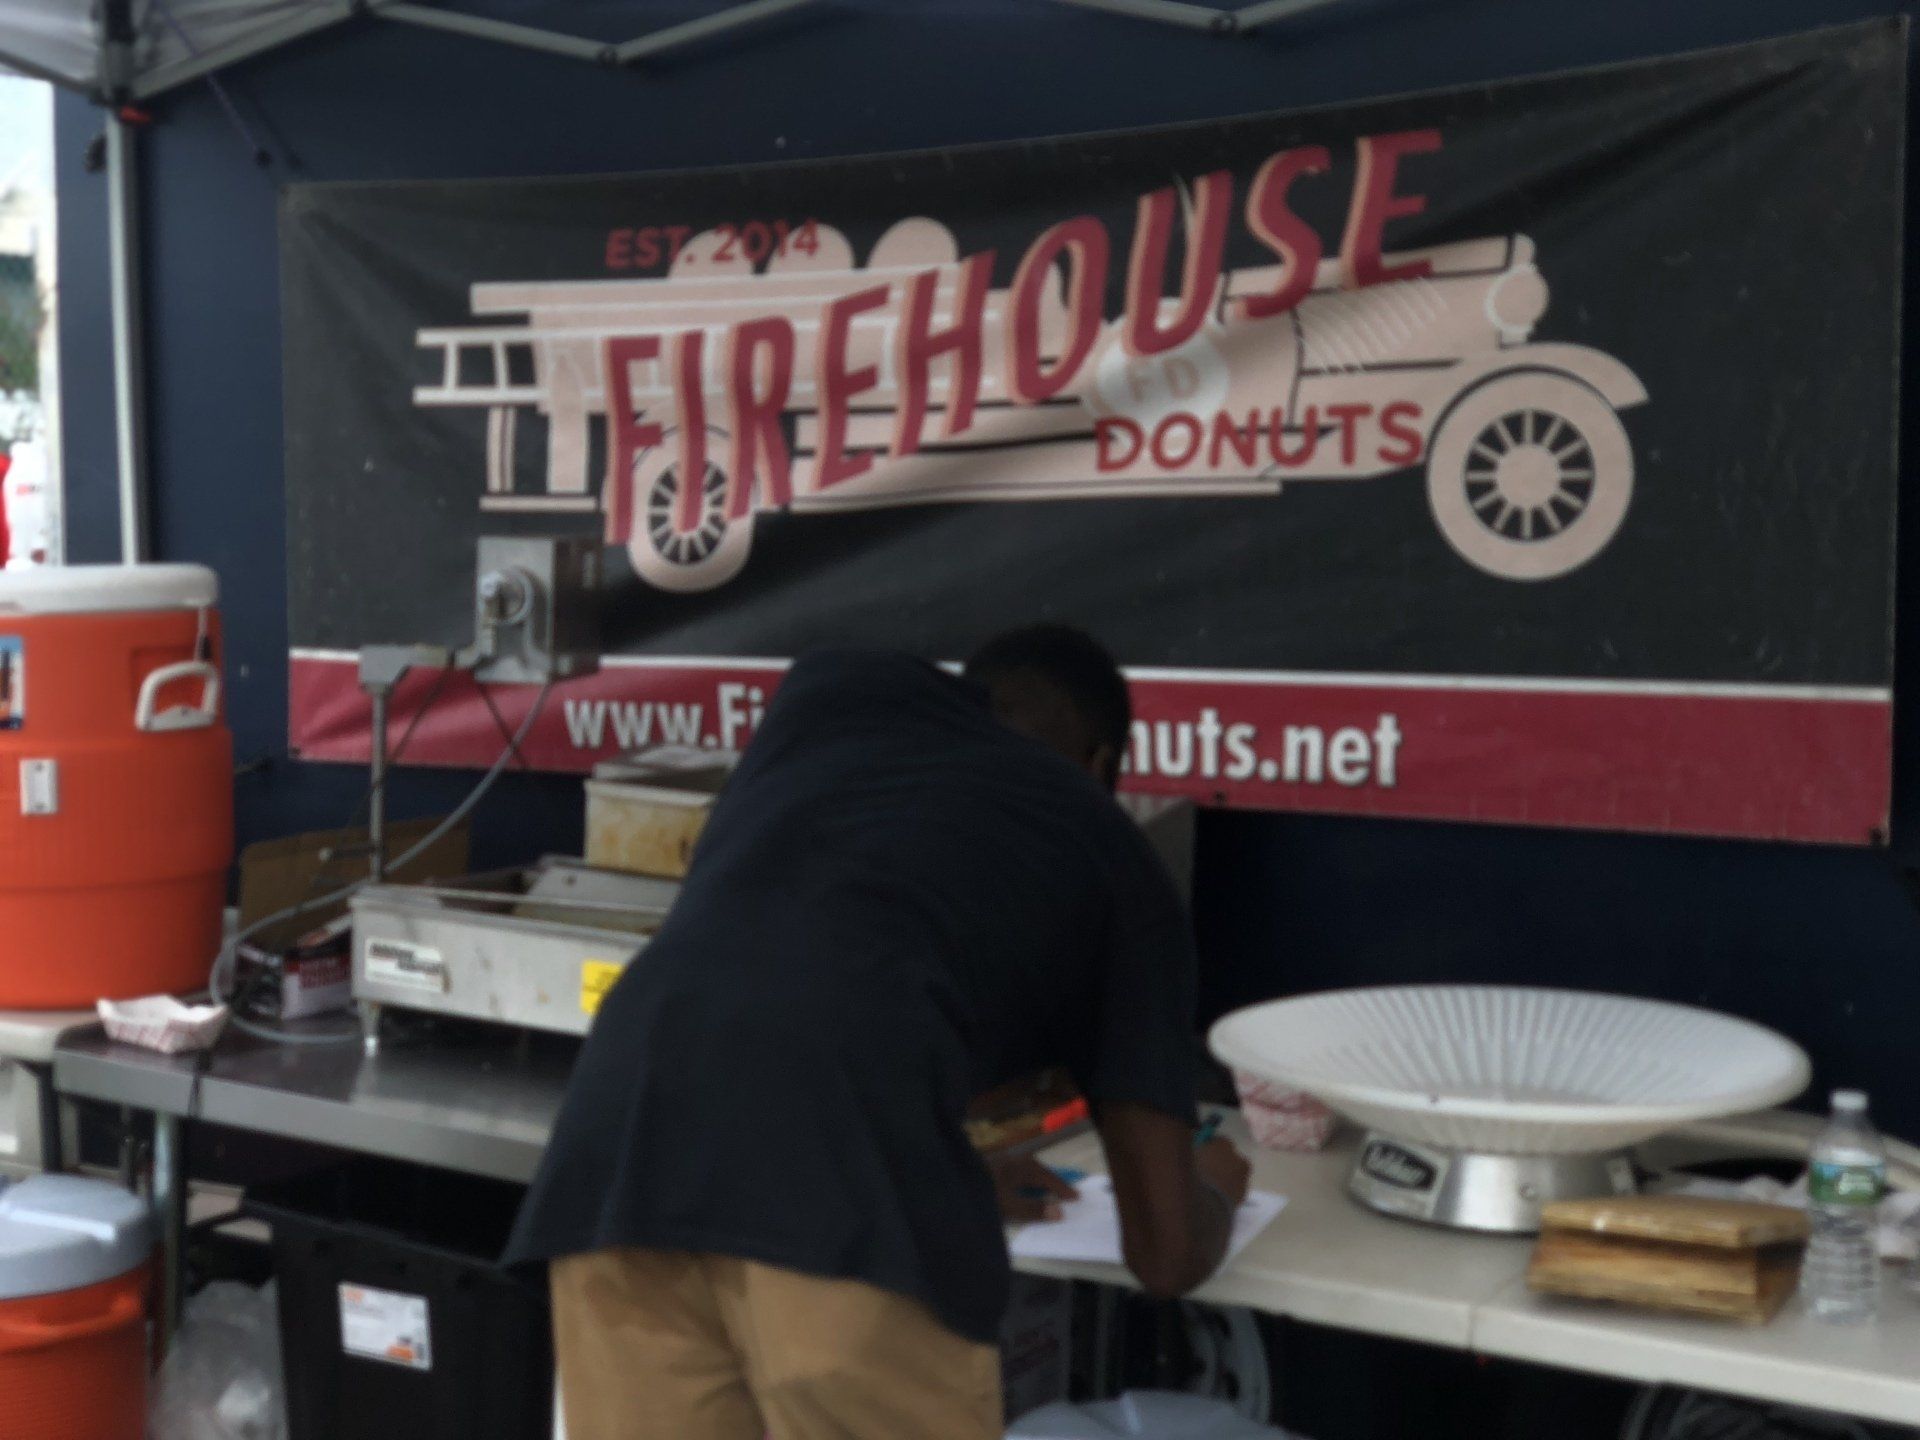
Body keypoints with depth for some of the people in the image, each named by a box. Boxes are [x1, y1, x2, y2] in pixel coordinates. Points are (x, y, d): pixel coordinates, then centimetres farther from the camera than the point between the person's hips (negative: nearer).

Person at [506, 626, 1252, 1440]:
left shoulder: (829, 688, 33)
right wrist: (1212, 1191, 48)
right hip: (856, 1189, -3)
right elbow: (1167, 1251, 23)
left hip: (629, 1113, 4)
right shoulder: (1117, 857, 25)